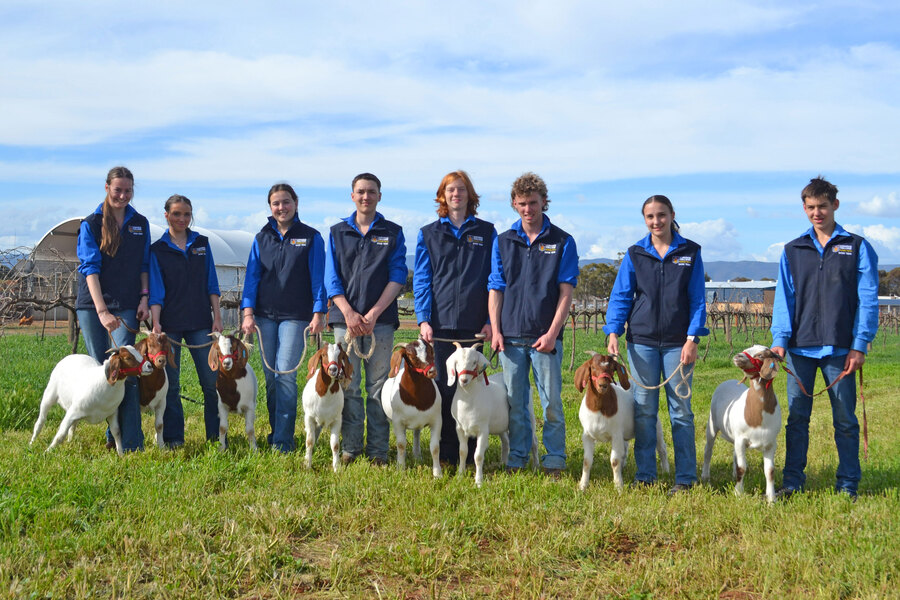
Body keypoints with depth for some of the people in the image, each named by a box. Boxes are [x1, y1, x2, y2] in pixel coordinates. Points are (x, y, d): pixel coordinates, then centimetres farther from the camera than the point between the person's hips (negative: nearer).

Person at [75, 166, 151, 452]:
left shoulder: (140, 223, 10)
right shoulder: (91, 224, 0)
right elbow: (90, 268, -9)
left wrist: (144, 298, 0)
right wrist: (102, 310, -20)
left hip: (127, 305, 1)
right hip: (92, 305, 0)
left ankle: (131, 441, -12)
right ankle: (112, 433, 18)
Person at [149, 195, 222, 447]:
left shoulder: (201, 244, 10)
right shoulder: (158, 249, 3)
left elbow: (211, 284, 10)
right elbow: (156, 291, -1)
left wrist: (217, 317, 3)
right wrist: (155, 322, -13)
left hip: (200, 322, 1)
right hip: (170, 323, -1)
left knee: (211, 381, -2)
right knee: (170, 383, 2)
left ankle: (216, 435, 8)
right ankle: (173, 438, 11)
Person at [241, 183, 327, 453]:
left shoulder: (311, 237, 2)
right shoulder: (262, 238, 11)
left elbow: (318, 278, 1)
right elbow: (252, 276, 8)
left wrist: (318, 314, -6)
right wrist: (248, 313, -2)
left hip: (295, 316, -4)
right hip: (265, 315, 4)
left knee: (285, 374, -11)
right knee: (270, 377, 7)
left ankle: (283, 441, -8)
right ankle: (276, 431, 19)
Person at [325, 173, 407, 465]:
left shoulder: (393, 233, 9)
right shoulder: (337, 233, 12)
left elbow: (398, 277, 1)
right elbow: (331, 278, 7)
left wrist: (373, 314, -9)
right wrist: (349, 313, -7)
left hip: (380, 319, -1)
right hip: (345, 318, 1)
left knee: (378, 385, 0)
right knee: (348, 385, 1)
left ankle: (378, 451, 5)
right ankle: (350, 447, 10)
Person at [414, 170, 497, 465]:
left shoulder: (486, 232, 9)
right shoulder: (428, 234, 10)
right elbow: (421, 279, 7)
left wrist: (491, 320, -2)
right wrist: (423, 319, -4)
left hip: (474, 323, 0)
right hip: (441, 322, 0)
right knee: (445, 384, 1)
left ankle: (472, 452, 11)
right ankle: (447, 454, 9)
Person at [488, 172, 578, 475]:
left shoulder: (562, 241, 3)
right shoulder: (503, 242, 10)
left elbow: (566, 292, -2)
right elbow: (495, 289, 10)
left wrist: (552, 333, -10)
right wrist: (495, 330, 0)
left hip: (545, 336, -2)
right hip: (510, 335, 2)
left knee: (551, 401, 0)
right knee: (515, 401, 7)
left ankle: (555, 460, 10)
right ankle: (517, 457, 18)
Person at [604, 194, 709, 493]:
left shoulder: (690, 252, 4)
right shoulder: (635, 254, 6)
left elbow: (697, 299, 2)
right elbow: (620, 296, 5)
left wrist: (692, 338, -7)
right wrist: (613, 332, -8)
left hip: (678, 343, -1)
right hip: (642, 341, 1)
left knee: (681, 409, 2)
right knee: (644, 410, 5)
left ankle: (685, 477, 9)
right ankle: (644, 475, 13)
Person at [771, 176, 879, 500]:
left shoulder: (857, 247, 5)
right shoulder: (793, 251, 11)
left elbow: (867, 300, 0)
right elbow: (784, 299, 6)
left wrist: (860, 345, -8)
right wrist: (780, 339, -6)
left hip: (840, 348, -2)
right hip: (800, 348, 2)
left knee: (845, 419, 5)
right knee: (797, 417, 5)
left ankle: (848, 485, 14)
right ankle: (792, 482, 13)